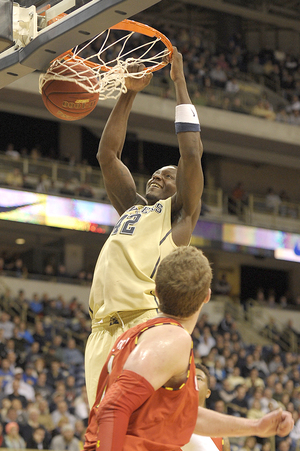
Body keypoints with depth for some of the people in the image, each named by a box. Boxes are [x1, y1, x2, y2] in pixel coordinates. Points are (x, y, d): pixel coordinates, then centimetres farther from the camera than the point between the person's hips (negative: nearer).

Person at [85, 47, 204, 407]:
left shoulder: (180, 214, 13)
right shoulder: (132, 208, 29)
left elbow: (191, 153, 3)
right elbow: (107, 155, 27)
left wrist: (180, 83, 10)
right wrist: (128, 93, 22)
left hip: (146, 322, -6)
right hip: (103, 330, 6)